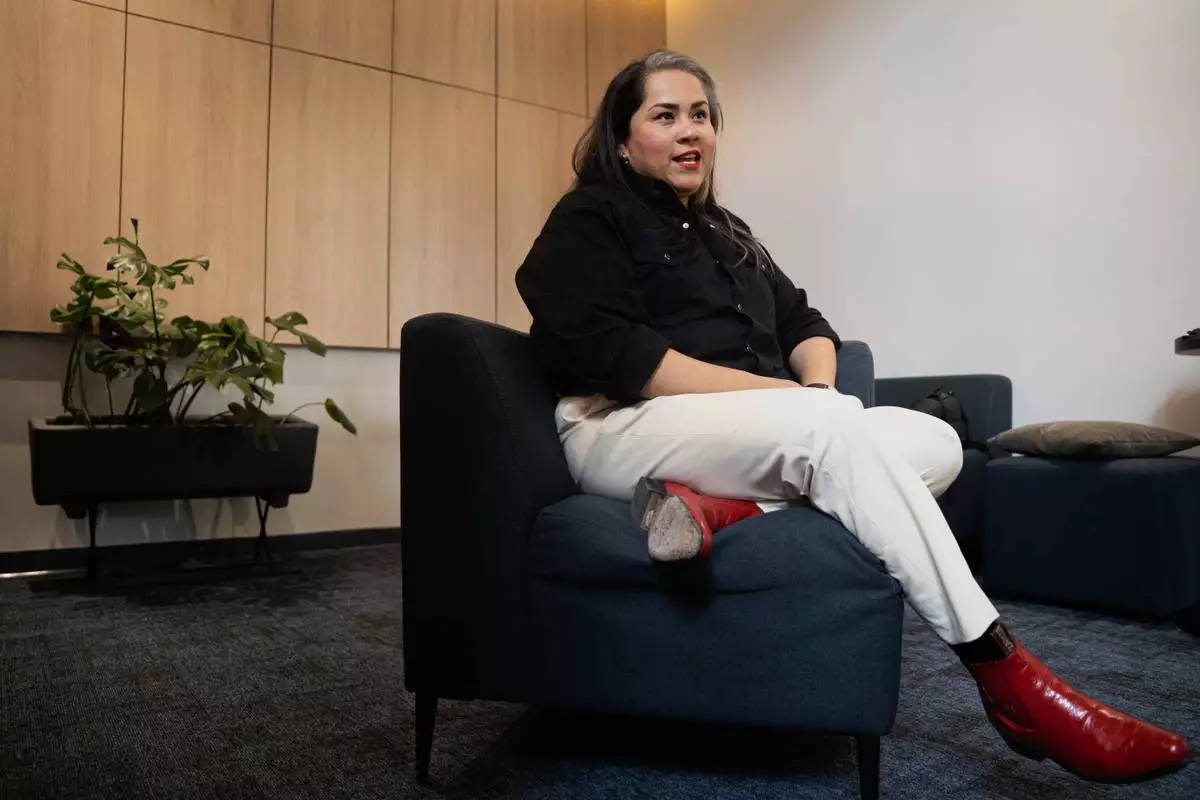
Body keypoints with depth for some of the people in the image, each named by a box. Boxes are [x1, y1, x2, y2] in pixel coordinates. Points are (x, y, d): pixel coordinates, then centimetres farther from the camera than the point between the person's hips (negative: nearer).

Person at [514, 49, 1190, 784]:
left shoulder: (725, 232, 25)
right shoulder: (589, 220, 1)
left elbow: (802, 321, 18)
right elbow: (612, 354, -15)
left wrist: (817, 388, -7)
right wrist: (774, 393, -19)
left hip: (747, 435, 8)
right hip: (626, 430, -7)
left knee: (935, 443, -12)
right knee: (833, 427, -32)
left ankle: (730, 508, -33)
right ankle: (1007, 678, -28)